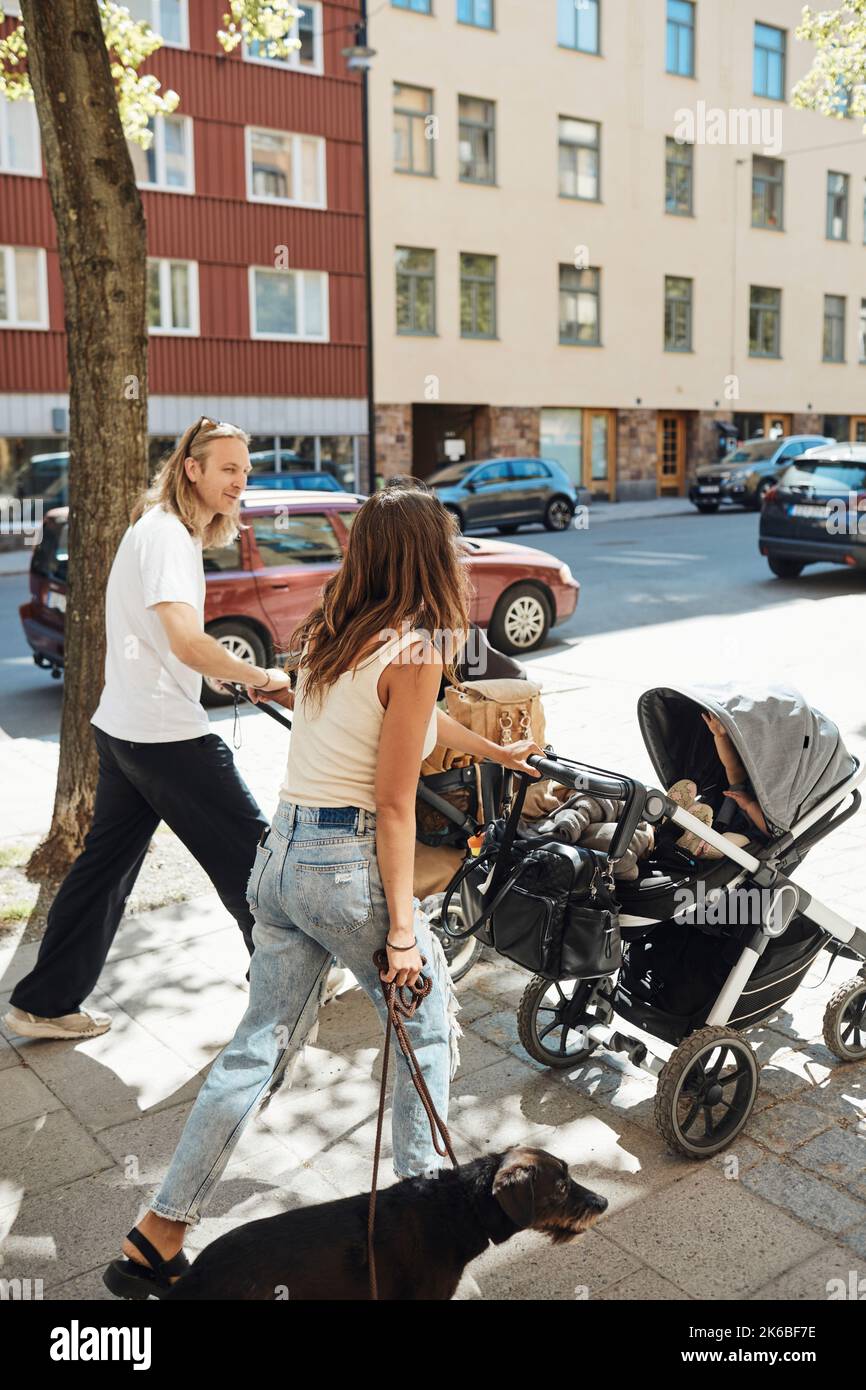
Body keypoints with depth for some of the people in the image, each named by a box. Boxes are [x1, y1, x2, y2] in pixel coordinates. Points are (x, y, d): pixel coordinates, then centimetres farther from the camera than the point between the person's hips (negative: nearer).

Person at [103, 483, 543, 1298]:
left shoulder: (329, 635, 12)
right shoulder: (412, 650, -13)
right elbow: (394, 805, -15)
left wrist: (495, 751, 40)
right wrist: (400, 929, -10)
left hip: (279, 856, 8)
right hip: (348, 864, -8)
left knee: (260, 1046, 15)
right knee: (427, 1028, 16)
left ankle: (158, 1237, 20)